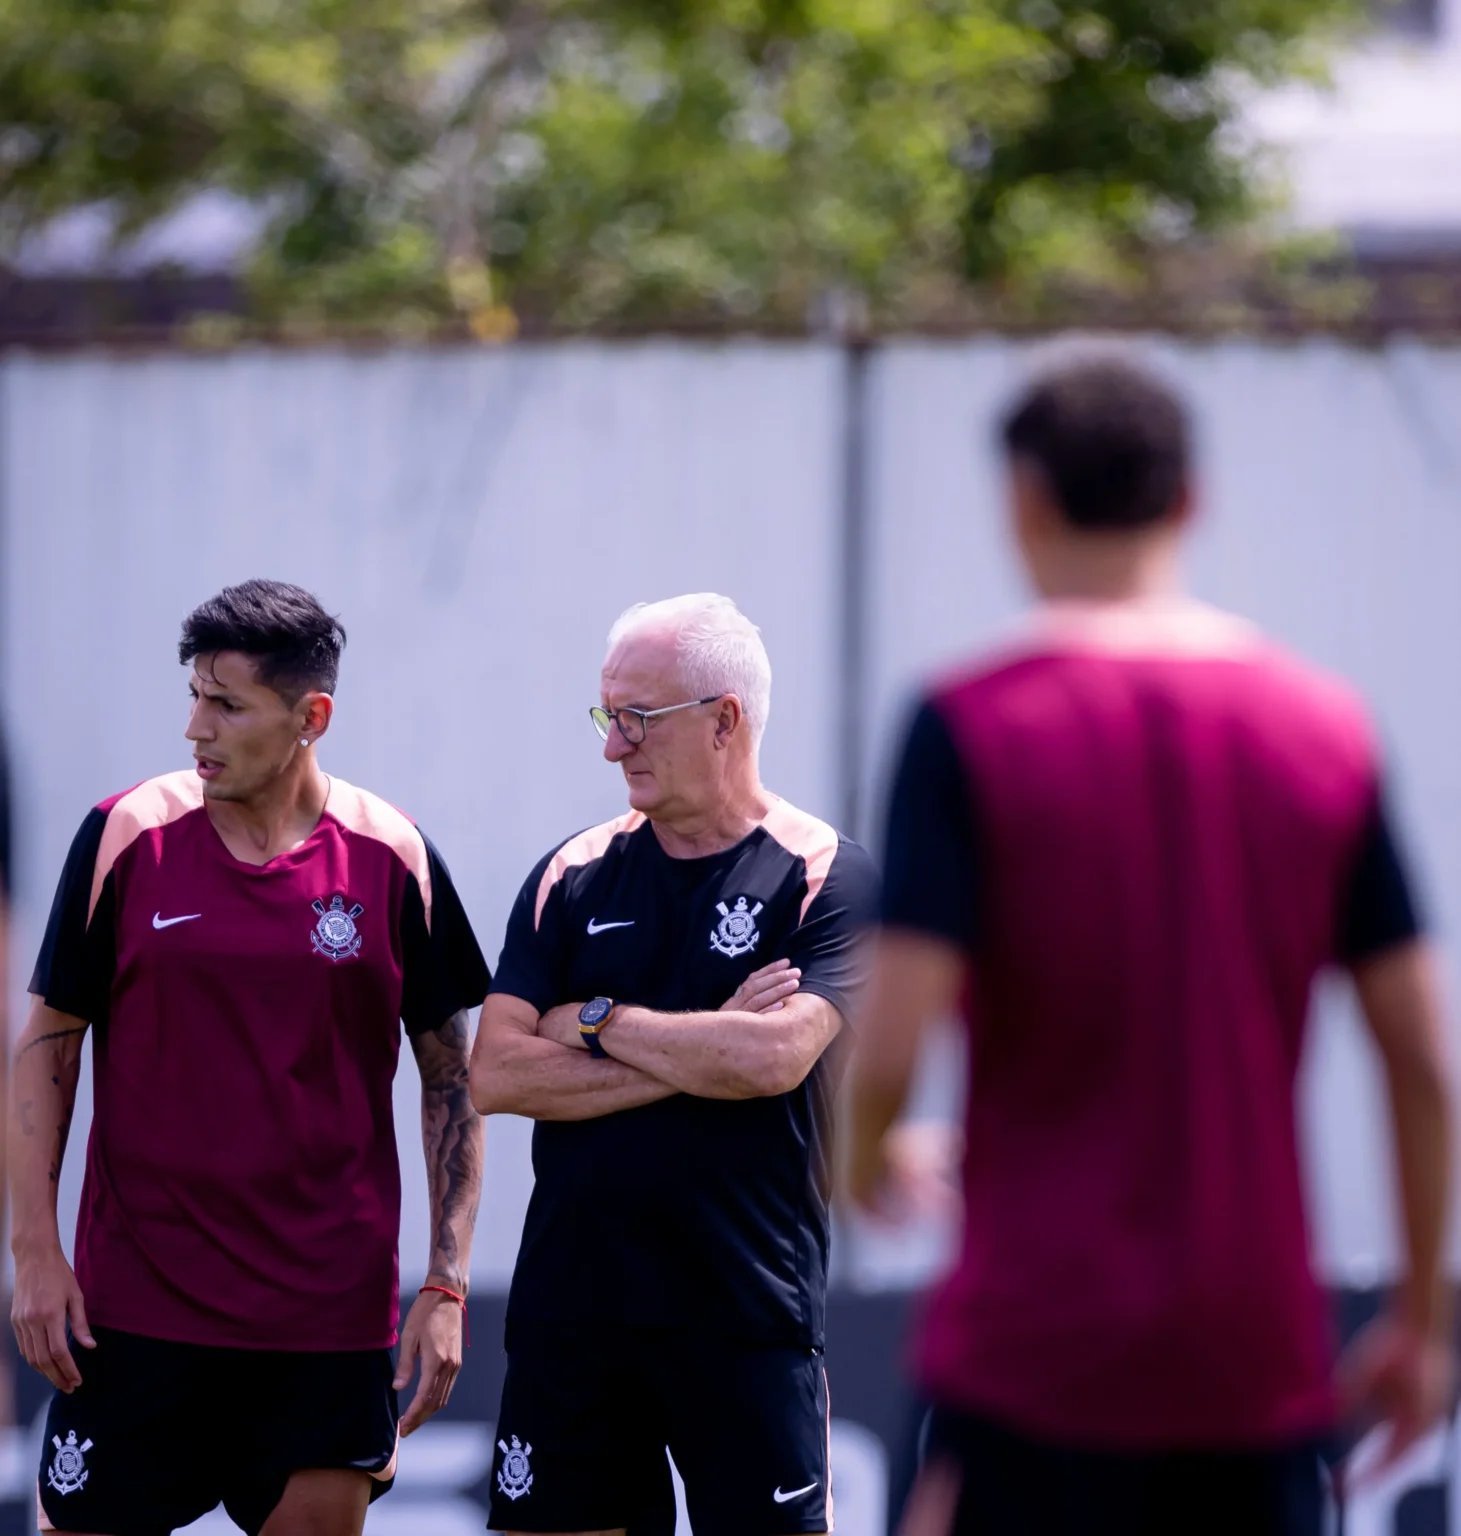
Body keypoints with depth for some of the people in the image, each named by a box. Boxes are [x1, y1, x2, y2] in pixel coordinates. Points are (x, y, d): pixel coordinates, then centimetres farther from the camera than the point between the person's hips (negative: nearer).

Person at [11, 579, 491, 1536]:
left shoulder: (392, 861, 0)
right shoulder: (128, 838, -1)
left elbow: (452, 1079, 6)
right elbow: (49, 1044, 4)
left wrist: (448, 1286, 0)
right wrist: (36, 1250, -3)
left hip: (331, 1313, 0)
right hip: (134, 1302, 0)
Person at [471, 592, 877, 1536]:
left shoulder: (826, 879, -3)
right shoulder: (572, 876, 9)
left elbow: (775, 1058, -19)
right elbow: (496, 1075, -3)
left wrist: (597, 1022, -7)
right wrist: (705, 1053, -10)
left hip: (746, 1313, -4)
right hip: (571, 1307, 4)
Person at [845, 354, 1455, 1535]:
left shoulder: (970, 729, -8)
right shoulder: (1327, 728, 3)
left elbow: (890, 1049, -13)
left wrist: (863, 1165, 10)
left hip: (1036, 1353, -3)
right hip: (1262, 1353, 3)